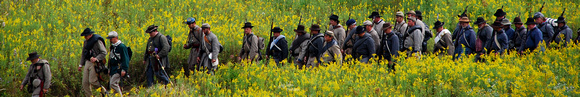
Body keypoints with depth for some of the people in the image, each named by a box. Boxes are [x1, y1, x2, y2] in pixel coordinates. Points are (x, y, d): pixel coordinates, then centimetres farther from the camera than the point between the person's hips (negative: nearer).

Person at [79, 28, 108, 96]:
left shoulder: (97, 41, -9)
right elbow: (83, 54, 23)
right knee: (85, 82, 0)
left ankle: (104, 91, 8)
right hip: (87, 62, 7)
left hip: (95, 63, -7)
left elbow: (104, 52, -10)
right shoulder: (86, 42, 14)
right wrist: (81, 65, 20)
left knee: (92, 81, -14)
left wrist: (96, 58, -22)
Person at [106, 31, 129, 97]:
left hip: (118, 69, -9)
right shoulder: (112, 47, 17)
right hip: (113, 70, 9)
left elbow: (125, 59, -15)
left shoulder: (122, 47, -11)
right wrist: (109, 69, 25)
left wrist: (124, 69, -20)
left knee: (113, 83, -18)